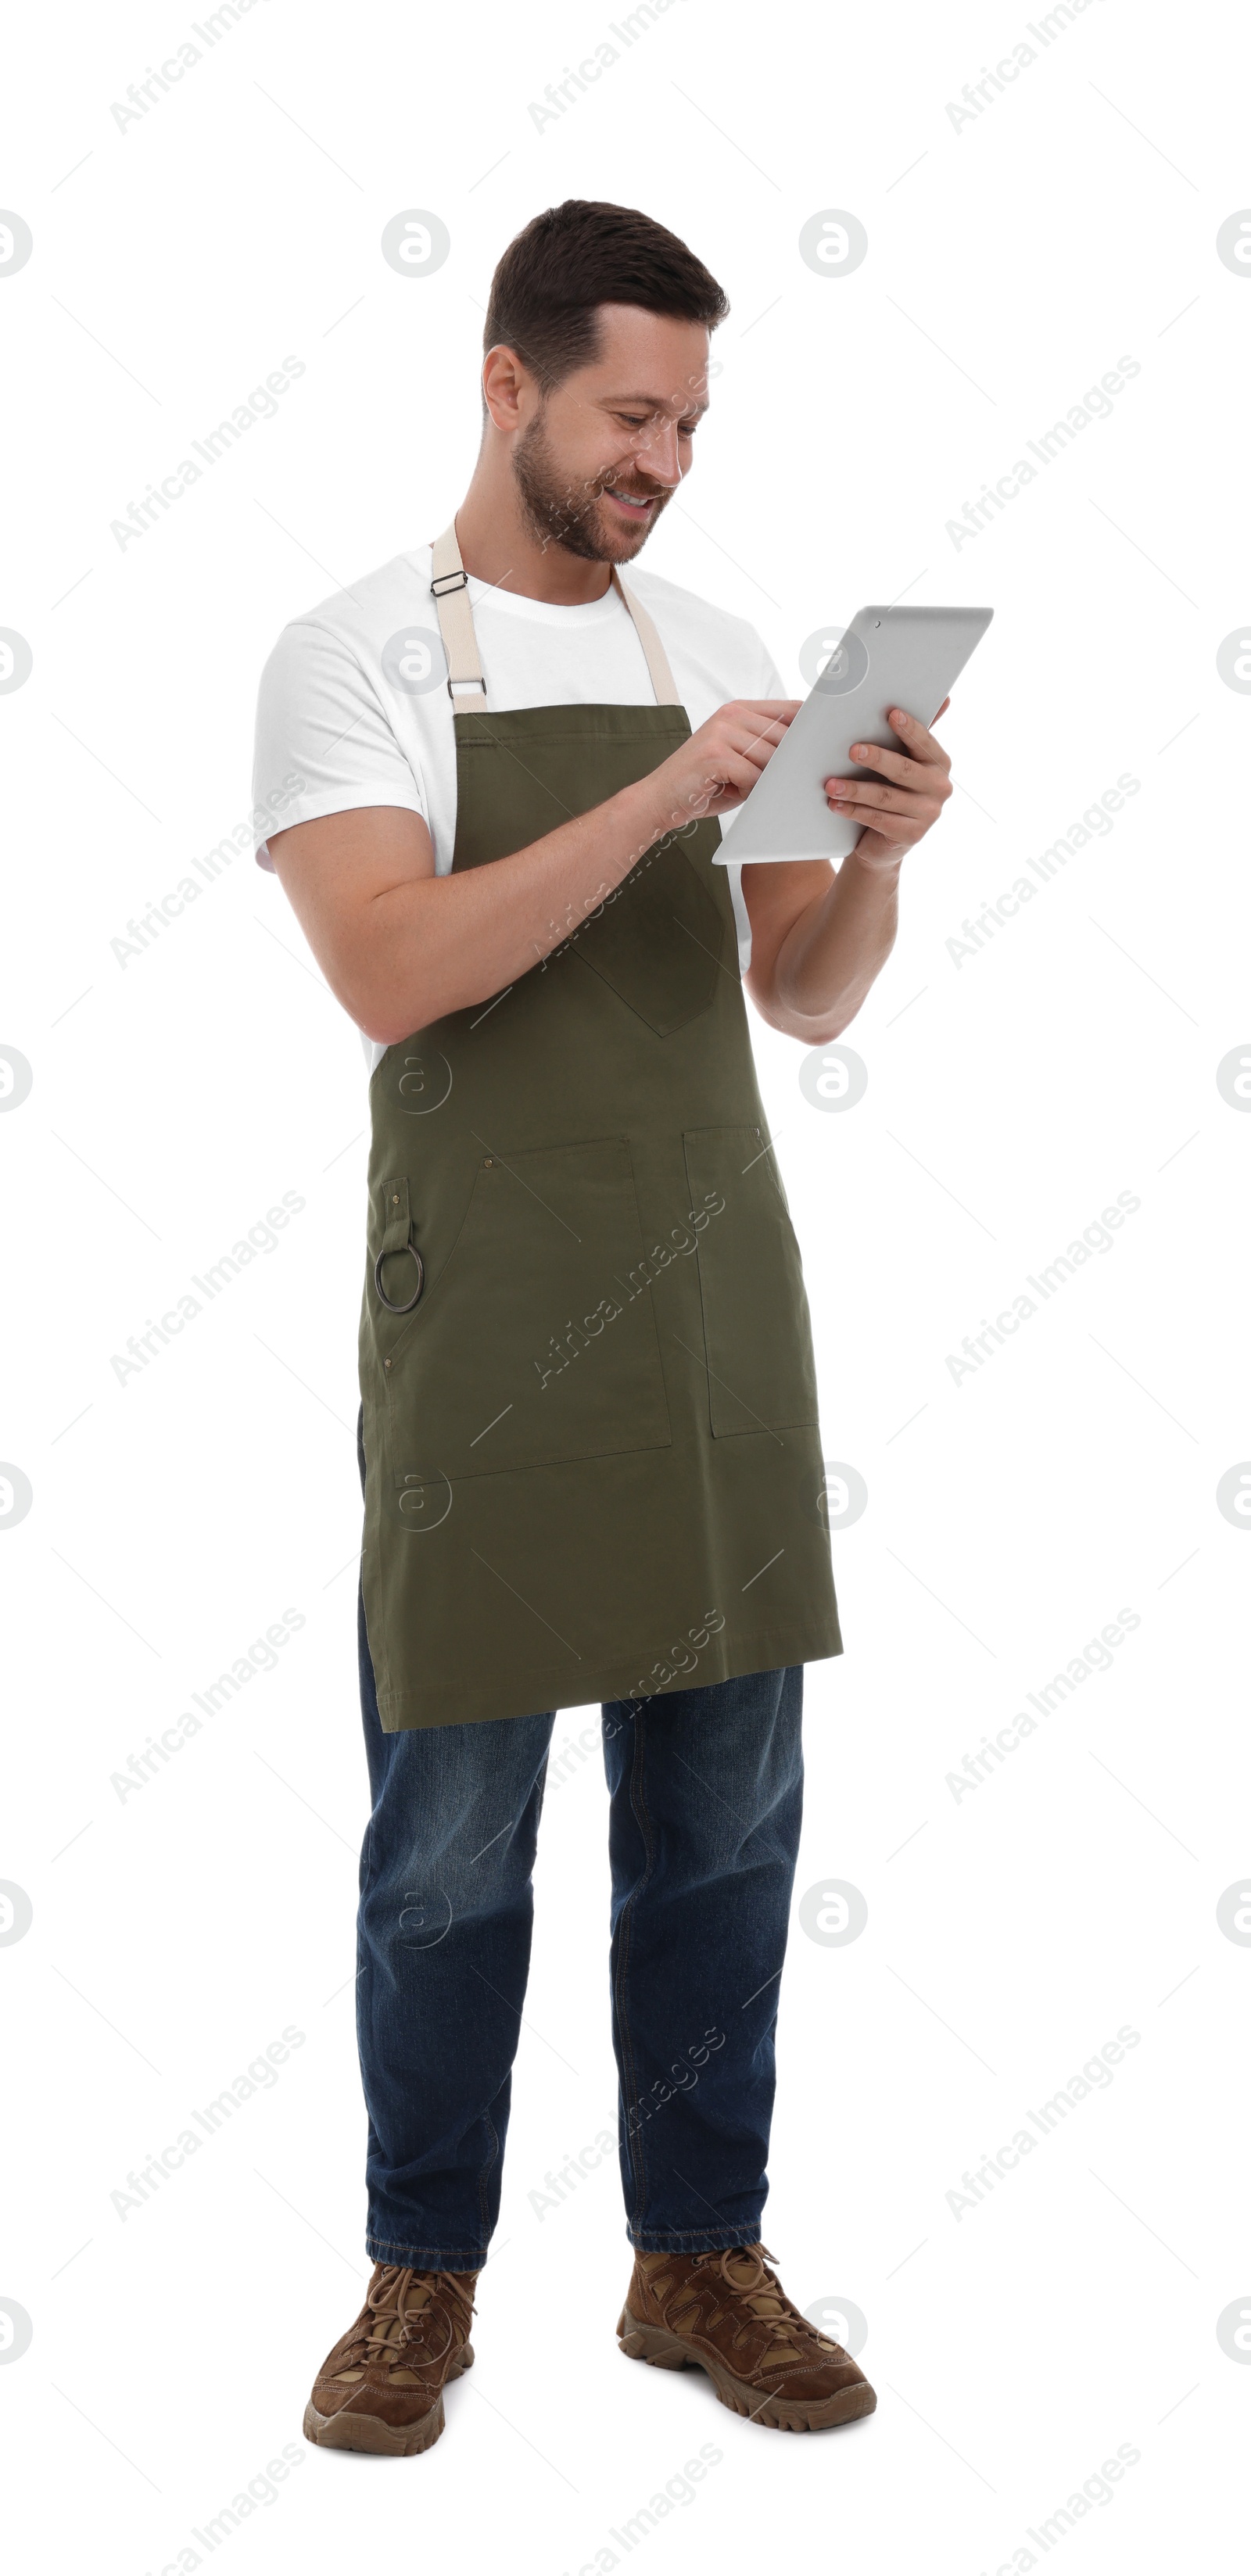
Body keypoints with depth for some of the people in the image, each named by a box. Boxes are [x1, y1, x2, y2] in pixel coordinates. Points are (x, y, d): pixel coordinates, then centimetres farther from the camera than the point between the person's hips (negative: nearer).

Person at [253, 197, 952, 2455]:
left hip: (716, 1309, 5)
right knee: (450, 1836, 5)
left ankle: (699, 2260, 25)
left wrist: (877, 860, -9)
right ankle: (423, 2277, 22)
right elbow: (391, 974, -17)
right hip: (479, 1326, -4)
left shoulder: (718, 654, 11)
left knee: (725, 1813, 10)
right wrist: (660, 799, -22)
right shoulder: (356, 656, -2)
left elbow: (805, 1003, 11)